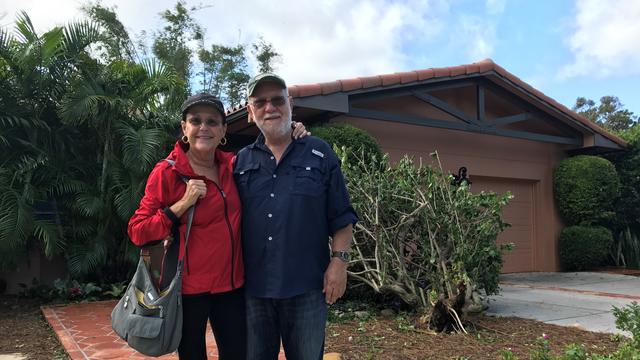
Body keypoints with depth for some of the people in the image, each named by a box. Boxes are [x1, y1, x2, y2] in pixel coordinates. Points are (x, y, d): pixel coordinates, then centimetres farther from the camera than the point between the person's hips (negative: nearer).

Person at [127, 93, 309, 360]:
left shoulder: (231, 166, 3)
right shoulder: (166, 172, -10)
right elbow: (137, 232, -9)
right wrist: (183, 204, -20)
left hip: (232, 283, 5)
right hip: (189, 286, -4)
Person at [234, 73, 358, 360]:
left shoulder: (319, 154, 1)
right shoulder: (241, 161, 8)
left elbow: (341, 217, 1)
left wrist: (339, 260, -7)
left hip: (307, 286, -2)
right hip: (253, 286, 2)